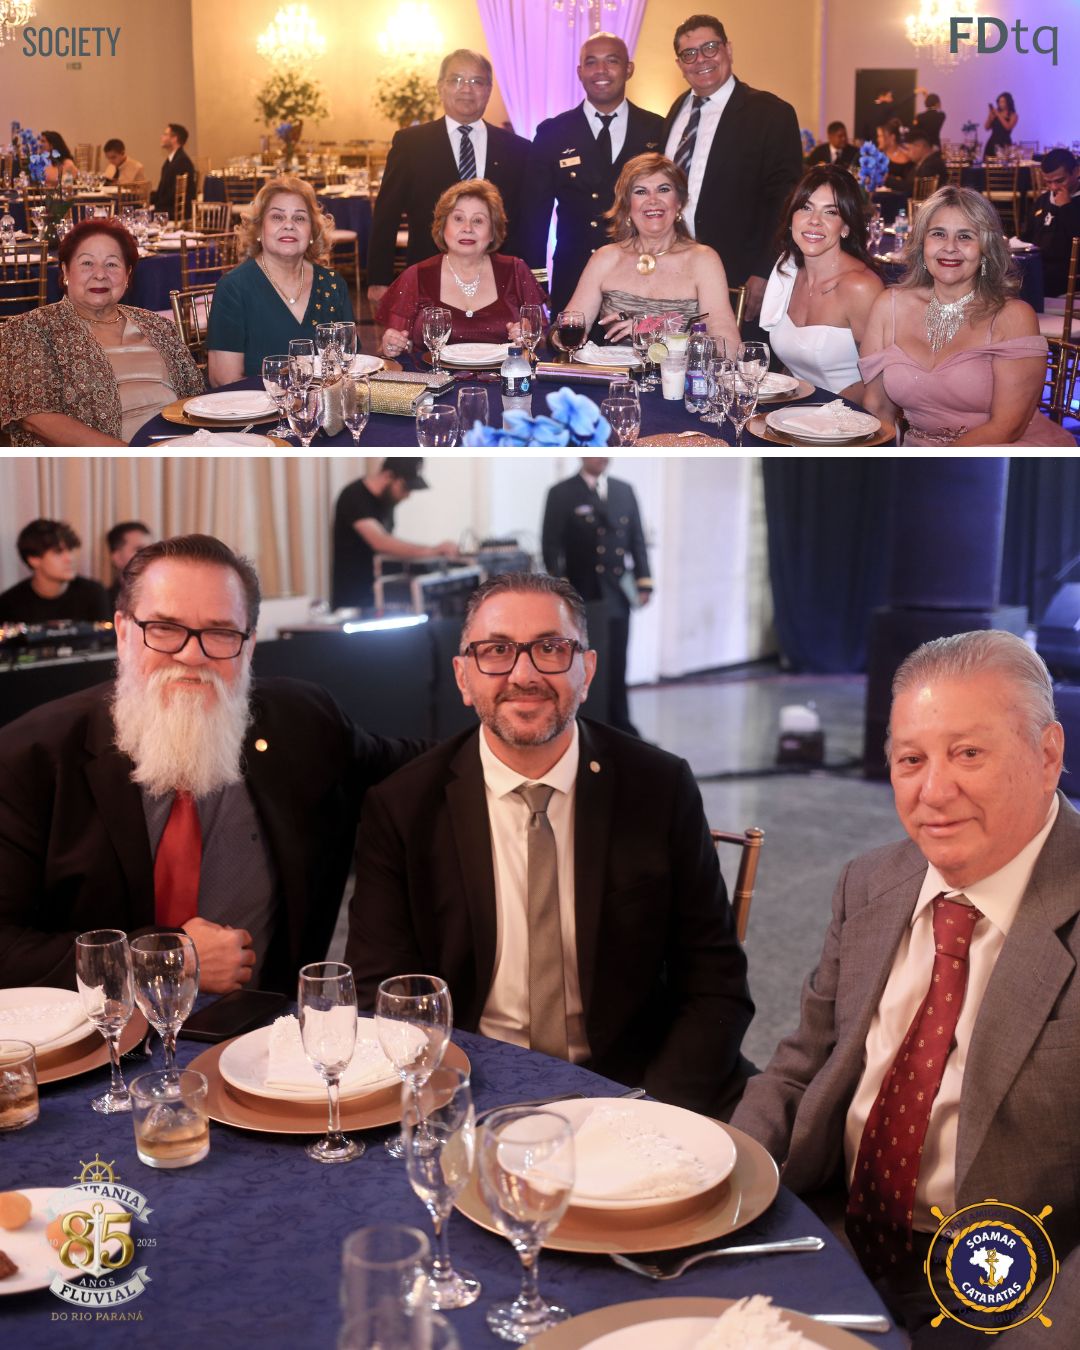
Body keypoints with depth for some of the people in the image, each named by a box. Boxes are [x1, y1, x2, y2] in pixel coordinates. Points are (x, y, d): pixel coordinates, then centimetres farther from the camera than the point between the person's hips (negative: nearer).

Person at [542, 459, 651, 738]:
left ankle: (619, 723, 8)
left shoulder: (624, 491, 10)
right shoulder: (561, 494, -2)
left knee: (616, 662, 3)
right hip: (581, 593, -3)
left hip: (617, 592, 3)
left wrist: (644, 582, 3)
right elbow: (551, 544, -4)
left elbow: (637, 539, 11)